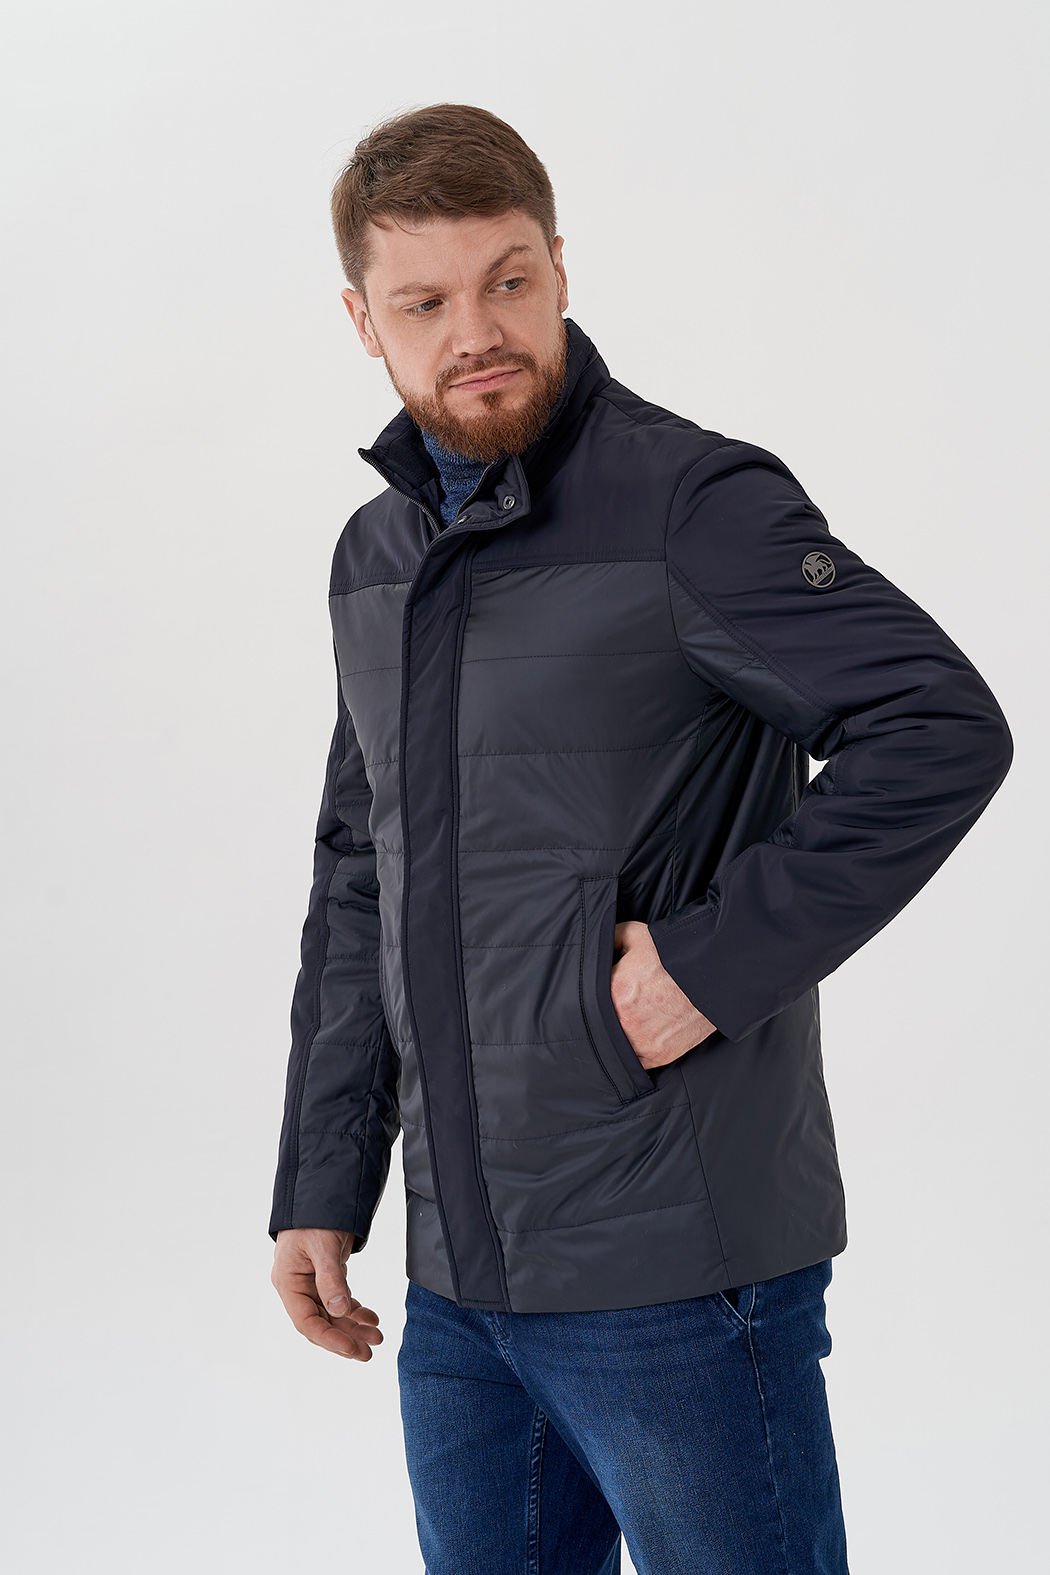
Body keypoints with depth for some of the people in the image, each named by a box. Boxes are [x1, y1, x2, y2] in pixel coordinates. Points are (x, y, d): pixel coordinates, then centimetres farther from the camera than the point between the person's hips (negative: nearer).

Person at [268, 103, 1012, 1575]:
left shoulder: (693, 502, -11)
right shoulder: (375, 554, 11)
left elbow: (942, 729, -20)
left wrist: (717, 960, -21)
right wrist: (321, 1189, 12)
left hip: (677, 1279, -6)